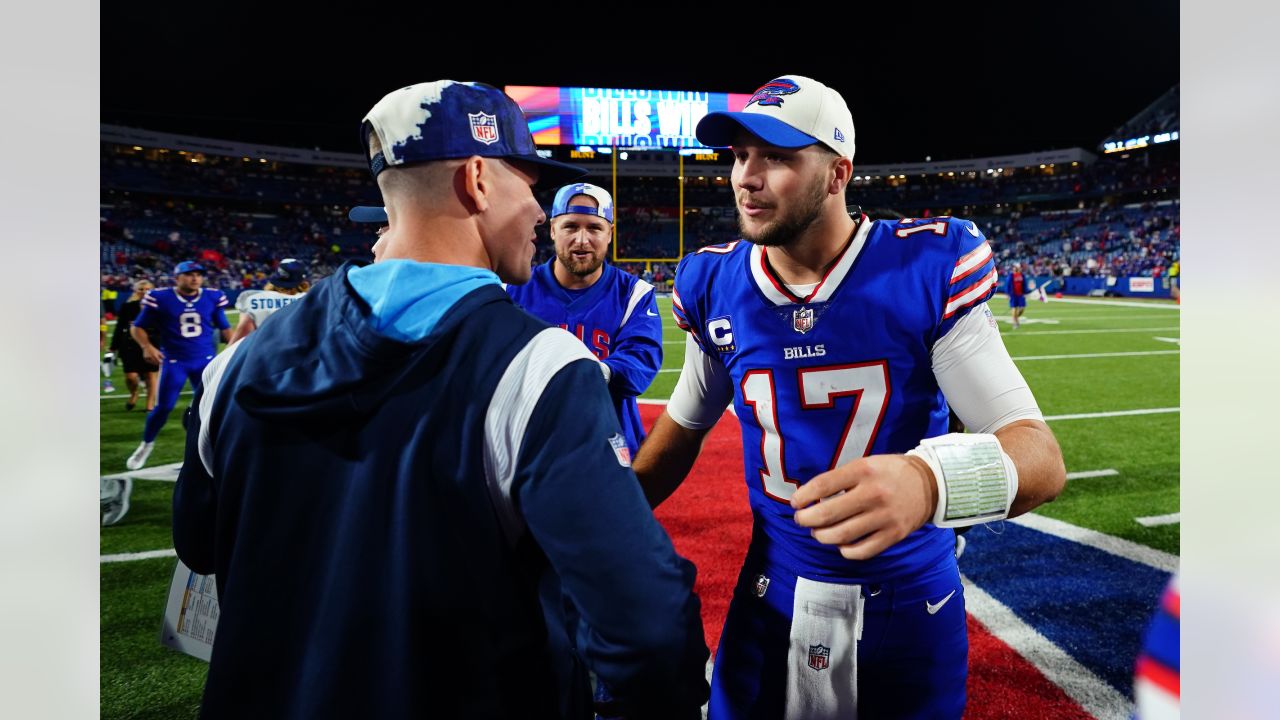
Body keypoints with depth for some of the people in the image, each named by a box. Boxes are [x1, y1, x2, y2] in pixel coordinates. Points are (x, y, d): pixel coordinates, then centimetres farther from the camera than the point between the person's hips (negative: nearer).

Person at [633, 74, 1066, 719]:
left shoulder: (927, 269, -16)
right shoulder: (716, 286, -6)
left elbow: (1039, 454, -20)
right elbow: (685, 423, 9)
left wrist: (930, 481, -42)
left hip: (910, 606, -2)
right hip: (771, 600, 3)